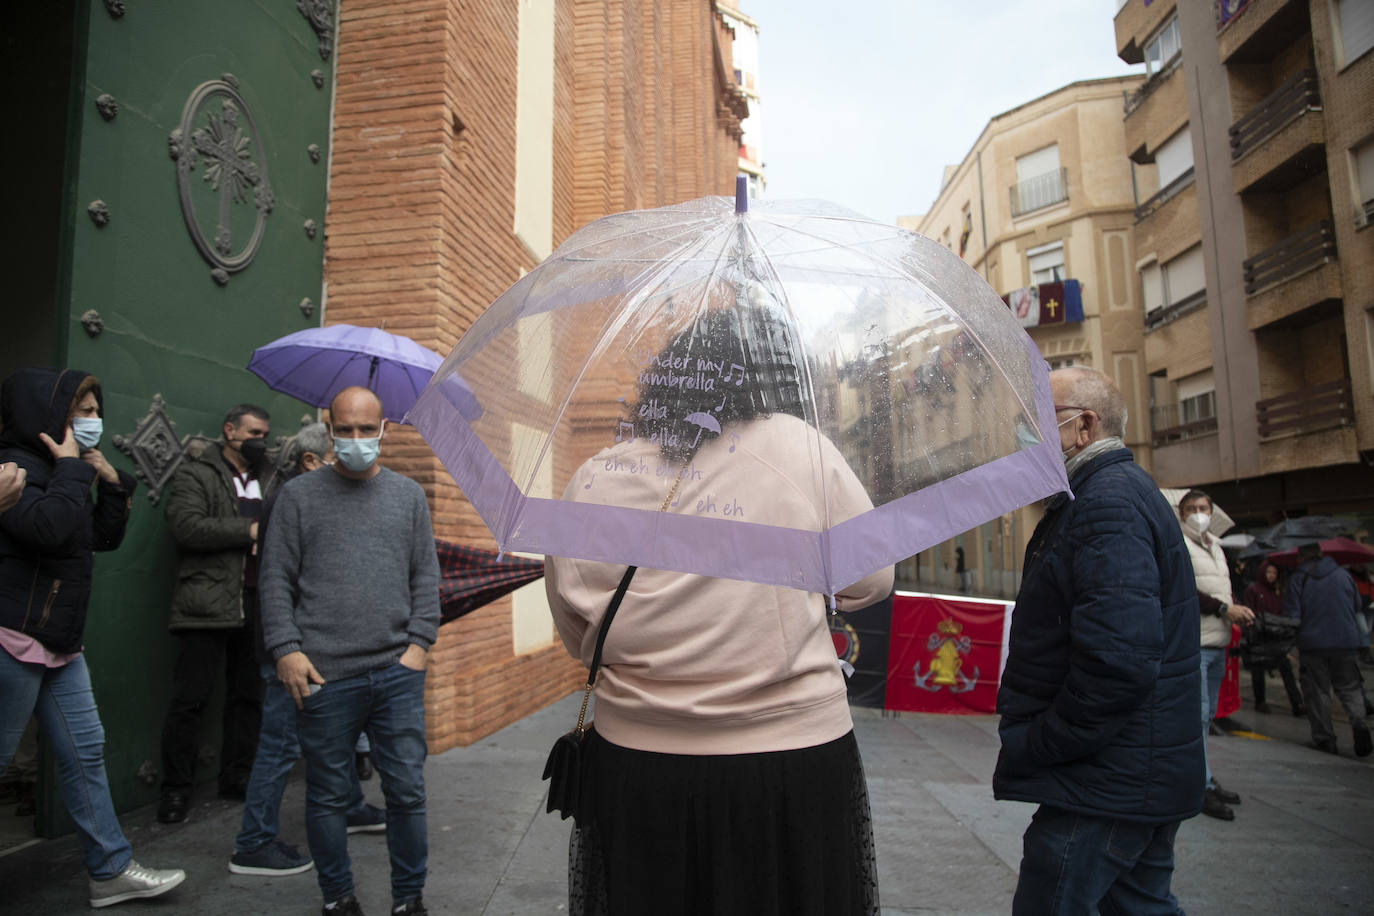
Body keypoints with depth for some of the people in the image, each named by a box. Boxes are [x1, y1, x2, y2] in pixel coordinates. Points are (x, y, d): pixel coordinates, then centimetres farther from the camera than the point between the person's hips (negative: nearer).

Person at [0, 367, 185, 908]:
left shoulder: (57, 471, 16)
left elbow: (105, 537, 16)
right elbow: (50, 525, -30)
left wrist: (110, 480, 4)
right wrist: (72, 470, -17)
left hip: (60, 643, 9)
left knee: (85, 752, 11)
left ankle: (110, 870, 20)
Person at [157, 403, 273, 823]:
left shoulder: (267, 481, 18)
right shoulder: (196, 473, 1)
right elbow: (186, 525, -13)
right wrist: (249, 531, -13)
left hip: (255, 607, 6)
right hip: (207, 607, -5)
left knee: (248, 696, 11)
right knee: (190, 698, -1)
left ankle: (236, 776, 23)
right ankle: (176, 787, 13)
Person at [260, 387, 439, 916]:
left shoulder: (408, 496, 11)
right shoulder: (299, 496, 6)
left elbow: (426, 577, 10)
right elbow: (276, 580, 3)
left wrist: (419, 642, 1)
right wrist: (286, 650, -6)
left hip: (397, 673, 1)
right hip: (323, 677, -1)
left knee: (407, 791, 6)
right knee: (328, 795, 11)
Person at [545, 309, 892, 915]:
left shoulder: (590, 482, -7)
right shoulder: (801, 446, -12)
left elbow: (577, 641, 3)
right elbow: (870, 582, -2)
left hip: (635, 773, 2)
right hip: (794, 762, -1)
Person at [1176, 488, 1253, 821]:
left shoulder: (1215, 547, 20)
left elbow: (1222, 589, 23)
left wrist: (1237, 609, 3)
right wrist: (1225, 609, -19)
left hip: (1218, 643, 9)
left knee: (1207, 714, 15)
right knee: (1197, 713, -6)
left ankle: (1203, 779, 25)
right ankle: (1203, 787, 0)